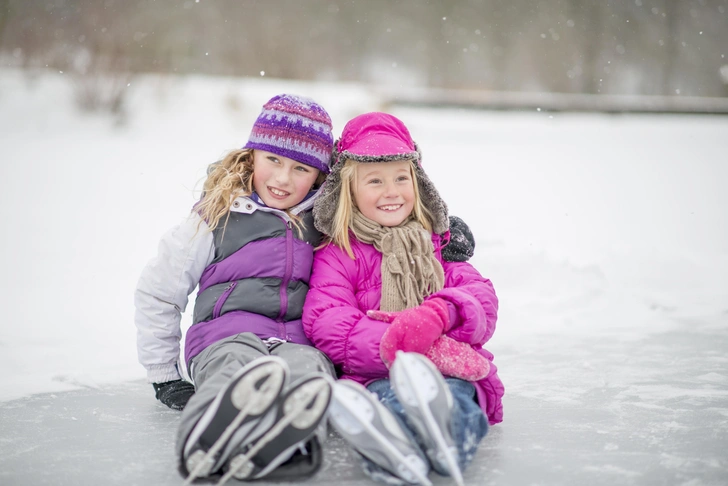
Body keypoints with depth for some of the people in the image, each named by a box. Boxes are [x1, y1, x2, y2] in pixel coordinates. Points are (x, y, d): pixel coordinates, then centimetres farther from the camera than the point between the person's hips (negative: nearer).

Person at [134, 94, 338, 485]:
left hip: (303, 344, 2)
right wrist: (163, 378, 13)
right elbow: (156, 293, 15)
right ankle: (208, 439, -69)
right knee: (240, 365, -40)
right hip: (227, 339, -2)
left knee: (304, 367, -37)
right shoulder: (218, 219, 9)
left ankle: (281, 442, -65)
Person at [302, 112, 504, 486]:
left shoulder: (439, 244, 23)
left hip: (452, 371, 2)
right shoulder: (337, 255, 14)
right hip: (374, 375, -2)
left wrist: (438, 314, -17)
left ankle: (444, 441, -68)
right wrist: (395, 345, -22)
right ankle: (390, 449, -71)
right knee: (388, 395, -40)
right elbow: (325, 323, -3)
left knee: (454, 394, -37)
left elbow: (482, 301, 10)